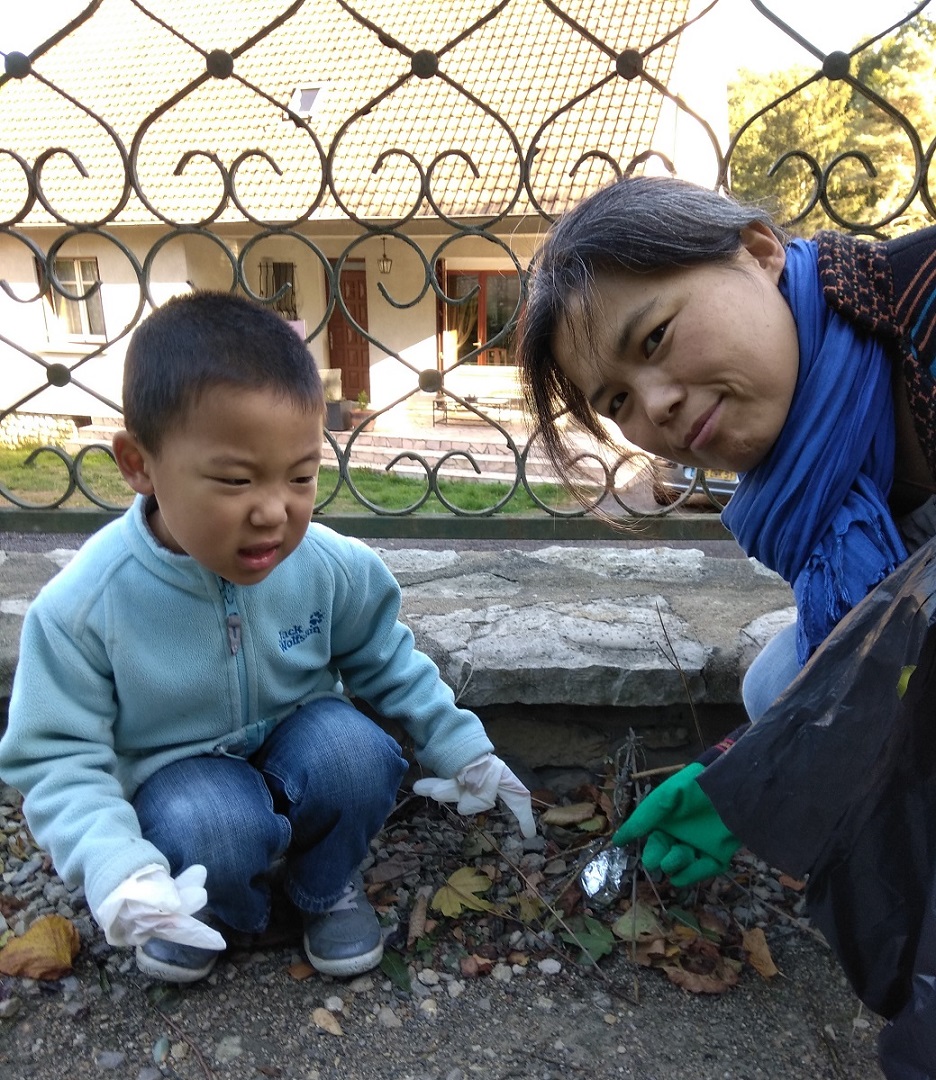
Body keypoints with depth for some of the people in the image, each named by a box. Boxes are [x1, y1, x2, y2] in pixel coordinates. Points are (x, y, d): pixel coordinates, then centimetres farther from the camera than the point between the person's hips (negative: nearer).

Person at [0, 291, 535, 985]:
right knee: (210, 830, -33)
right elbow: (58, 755, -17)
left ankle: (327, 885, 4)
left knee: (353, 750, -28)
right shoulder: (84, 606, -24)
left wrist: (461, 749, -1)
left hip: (297, 751, 3)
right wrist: (118, 868, -32)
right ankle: (215, 907, 5)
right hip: (180, 779, -2)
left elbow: (388, 666, 0)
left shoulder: (336, 568, -18)